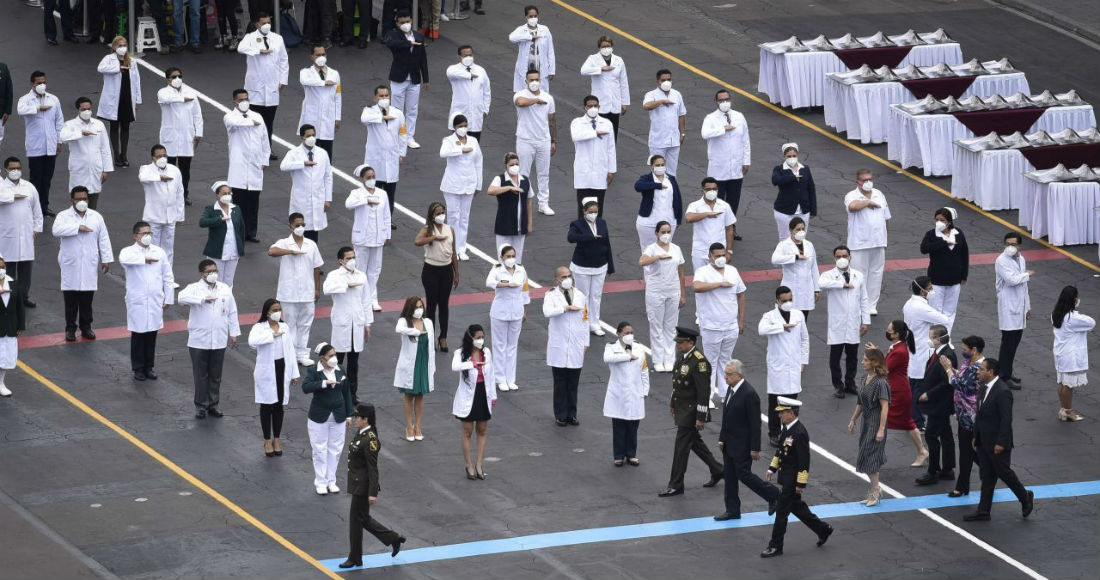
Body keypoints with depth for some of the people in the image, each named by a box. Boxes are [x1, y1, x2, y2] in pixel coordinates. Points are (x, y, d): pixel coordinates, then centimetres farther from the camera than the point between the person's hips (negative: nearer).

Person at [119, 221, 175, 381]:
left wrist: (169, 298, 8)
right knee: (138, 335, 3)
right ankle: (138, 368, 14)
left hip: (155, 301, 3)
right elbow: (124, 259, -31)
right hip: (137, 302, -3)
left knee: (151, 335, 8)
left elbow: (167, 277, 11)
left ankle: (148, 367, 20)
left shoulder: (159, 252, 7)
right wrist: (144, 259, -23)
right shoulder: (129, 251, -5)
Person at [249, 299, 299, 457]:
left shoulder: (285, 327, 5)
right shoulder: (260, 328, -10)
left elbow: (290, 350, 8)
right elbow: (252, 341, -33)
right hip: (267, 371, -4)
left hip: (282, 369, 4)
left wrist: (294, 373, 7)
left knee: (279, 406, 12)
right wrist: (272, 335, -32)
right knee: (267, 406, 6)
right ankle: (267, 441, 18)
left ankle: (276, 439, 24)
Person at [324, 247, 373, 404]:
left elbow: (366, 301, 12)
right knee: (338, 361, 1)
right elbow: (327, 288, -29)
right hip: (342, 325, -4)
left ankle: (352, 394, 19)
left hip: (358, 324, 4)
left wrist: (368, 324, 10)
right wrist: (348, 284, -26)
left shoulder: (361, 276, 8)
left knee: (353, 362, 11)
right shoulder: (335, 275, -6)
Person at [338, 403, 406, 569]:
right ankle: (394, 539, 29)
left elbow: (373, 468, -22)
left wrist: (373, 493, -21)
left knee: (356, 519, 3)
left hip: (363, 486, -10)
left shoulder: (370, 440, -23)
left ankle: (355, 559, 17)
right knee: (363, 519, 17)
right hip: (357, 484, 10)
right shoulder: (360, 433, 5)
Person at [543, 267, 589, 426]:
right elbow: (547, 311, -24)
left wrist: (586, 342, 11)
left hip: (576, 347, 3)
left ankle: (572, 414, 15)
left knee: (573, 383, 6)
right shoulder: (551, 295, -4)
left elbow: (585, 319, 13)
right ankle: (560, 416, 11)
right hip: (559, 346, -3)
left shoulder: (579, 295, 8)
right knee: (560, 383, 3)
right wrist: (567, 307, -20)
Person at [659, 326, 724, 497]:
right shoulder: (682, 356, 5)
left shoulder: (699, 362, -23)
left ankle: (676, 486, 6)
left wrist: (700, 417, -21)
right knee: (694, 441, 21)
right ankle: (717, 470, 35)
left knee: (681, 447, -2)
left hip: (691, 412, -10)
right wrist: (672, 404, 22)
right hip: (681, 409, 10)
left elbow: (704, 391, -22)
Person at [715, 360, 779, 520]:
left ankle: (773, 495, 17)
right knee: (729, 476, 11)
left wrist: (755, 448, -18)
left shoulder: (749, 394, -22)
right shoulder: (731, 389, 6)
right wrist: (722, 439, 13)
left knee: (743, 474, -1)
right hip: (729, 444, 9)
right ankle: (732, 511, 20)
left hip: (742, 445, -9)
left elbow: (755, 424, -20)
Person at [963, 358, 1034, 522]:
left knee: (1004, 472, 5)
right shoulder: (983, 389, 6)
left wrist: (1001, 443, -22)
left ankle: (1025, 497, 27)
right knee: (986, 477, 11)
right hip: (984, 443, 8)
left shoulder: (1003, 392, -21)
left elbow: (1006, 419, -22)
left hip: (997, 444, -8)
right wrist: (976, 437, 14)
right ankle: (983, 512, 15)